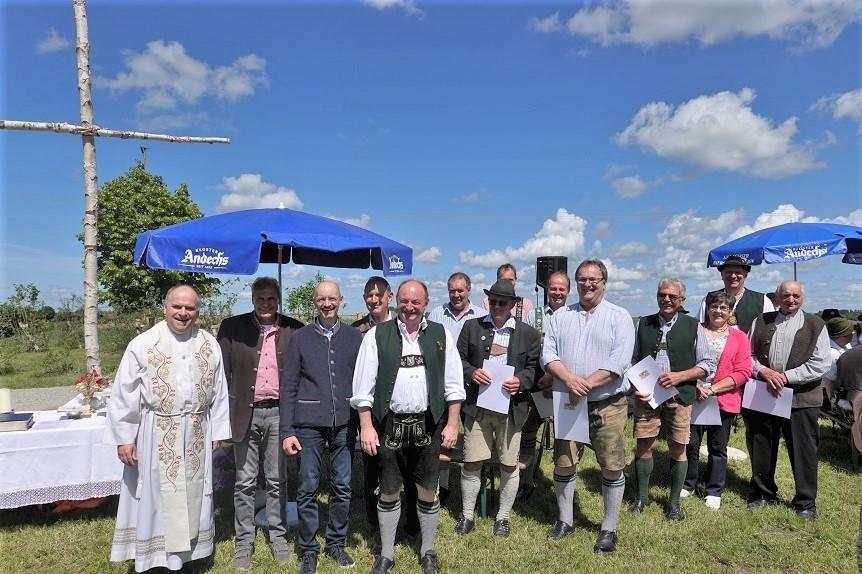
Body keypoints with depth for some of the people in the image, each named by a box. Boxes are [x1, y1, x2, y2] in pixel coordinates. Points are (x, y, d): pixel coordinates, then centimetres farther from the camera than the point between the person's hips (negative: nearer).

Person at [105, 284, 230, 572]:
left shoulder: (210, 345, 1)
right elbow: (124, 395, -5)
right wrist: (124, 437, -6)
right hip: (156, 435, -3)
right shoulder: (142, 344, -8)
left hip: (196, 435, 3)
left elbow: (218, 392, 6)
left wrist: (216, 432, 7)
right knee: (158, 498, 7)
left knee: (191, 496, 14)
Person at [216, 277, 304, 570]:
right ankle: (243, 540, 25)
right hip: (245, 413, 0)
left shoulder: (294, 330, 0)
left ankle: (278, 536, 27)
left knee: (277, 480, 11)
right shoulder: (232, 327, 0)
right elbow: (222, 371, 1)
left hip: (279, 413, 0)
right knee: (245, 481, 10)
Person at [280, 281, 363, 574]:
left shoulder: (354, 337, 5)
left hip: (345, 424, 1)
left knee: (342, 487, 9)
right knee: (308, 489, 5)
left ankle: (336, 543, 28)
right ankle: (308, 550, 21)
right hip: (309, 425, -1)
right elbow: (288, 387, 1)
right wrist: (287, 430, -4)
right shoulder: (299, 338, 2)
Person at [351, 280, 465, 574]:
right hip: (389, 424, -1)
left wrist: (452, 424, 0)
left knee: (428, 491, 13)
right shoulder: (377, 335, -2)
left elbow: (453, 384, 4)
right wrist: (366, 426, -7)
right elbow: (363, 385, -3)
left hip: (427, 424, 1)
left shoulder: (441, 335, 2)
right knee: (389, 492, 12)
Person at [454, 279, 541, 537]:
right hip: (477, 405, 0)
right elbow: (458, 359, 7)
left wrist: (521, 381, -14)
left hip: (511, 407, 0)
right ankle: (467, 516, 23)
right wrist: (471, 372, -12)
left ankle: (503, 517, 28)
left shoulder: (528, 333, 4)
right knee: (471, 463, 4)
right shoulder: (472, 327, 6)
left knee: (509, 465, 9)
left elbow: (535, 367, 5)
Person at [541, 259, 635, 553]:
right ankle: (565, 520, 29)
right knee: (563, 464, 10)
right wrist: (569, 379, -17)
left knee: (612, 468, 4)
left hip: (608, 404, -3)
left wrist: (586, 385, -18)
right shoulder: (560, 317, 8)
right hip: (568, 403, 3)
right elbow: (548, 353, 0)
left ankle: (609, 528, 22)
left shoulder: (619, 316, -2)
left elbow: (619, 360, -12)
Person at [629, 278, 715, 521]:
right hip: (646, 396, 1)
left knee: (678, 448, 7)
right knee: (643, 445, 4)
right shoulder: (643, 324, 7)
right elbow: (632, 360, 11)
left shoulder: (693, 327, 2)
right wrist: (635, 387, -4)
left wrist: (680, 376, -12)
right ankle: (642, 497, 21)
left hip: (679, 397, -1)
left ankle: (674, 501, 24)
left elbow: (708, 364, 3)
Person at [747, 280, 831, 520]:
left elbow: (821, 364, -6)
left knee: (803, 451, 3)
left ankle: (806, 502, 20)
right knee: (761, 448, 12)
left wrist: (787, 376, -14)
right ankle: (763, 493, 29)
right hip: (763, 395, 3)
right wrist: (765, 372, -10)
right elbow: (748, 354, 8)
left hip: (801, 398, -2)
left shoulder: (815, 325, 1)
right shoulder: (761, 321, 8)